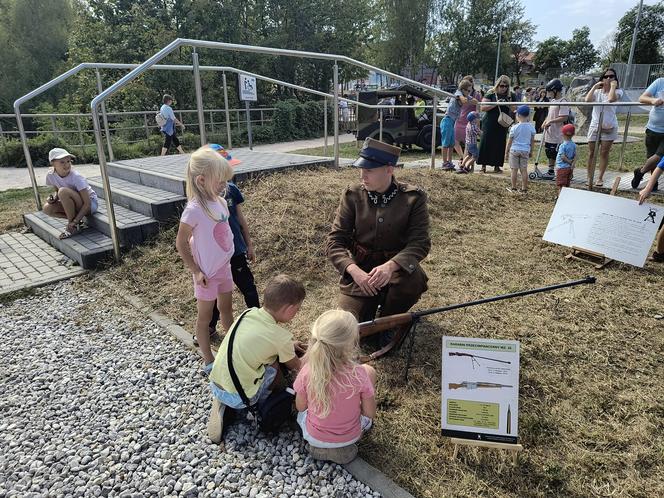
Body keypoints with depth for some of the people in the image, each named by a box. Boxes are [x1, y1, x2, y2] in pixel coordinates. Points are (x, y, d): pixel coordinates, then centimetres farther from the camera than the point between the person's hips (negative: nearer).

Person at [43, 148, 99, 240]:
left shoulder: (76, 177, -25)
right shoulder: (50, 175, -8)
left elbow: (87, 204, -26)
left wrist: (75, 221, -30)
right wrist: (54, 197, -11)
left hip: (91, 204, -6)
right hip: (74, 205, 6)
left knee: (63, 191, -30)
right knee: (47, 208, -14)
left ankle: (73, 226, -16)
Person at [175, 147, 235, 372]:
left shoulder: (220, 201, -3)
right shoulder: (194, 209, -24)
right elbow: (181, 244, -17)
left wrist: (230, 256, 10)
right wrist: (196, 271, -15)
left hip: (224, 267, 7)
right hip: (207, 273, -7)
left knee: (226, 309, 22)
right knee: (205, 317, 11)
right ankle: (208, 360, 27)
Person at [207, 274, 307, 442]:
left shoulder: (248, 313, -2)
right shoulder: (281, 337, -18)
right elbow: (295, 367, 3)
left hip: (214, 385, 6)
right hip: (237, 398, -6)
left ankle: (224, 403, 11)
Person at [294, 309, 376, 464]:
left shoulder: (307, 371, -26)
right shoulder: (359, 374, -29)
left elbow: (300, 407, -9)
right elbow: (370, 414, -15)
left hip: (314, 437, 2)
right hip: (350, 438, -1)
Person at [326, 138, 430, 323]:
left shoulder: (413, 197, -9)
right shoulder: (353, 195, -6)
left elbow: (420, 242, -14)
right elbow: (335, 240, -7)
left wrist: (391, 266, -34)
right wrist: (354, 271, -26)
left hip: (397, 267, 0)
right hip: (359, 270, 1)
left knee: (412, 277, -35)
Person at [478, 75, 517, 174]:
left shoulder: (511, 96, 7)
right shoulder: (491, 94, -2)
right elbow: (483, 107, -9)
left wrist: (508, 105, -9)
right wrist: (495, 104, -19)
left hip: (502, 125, 3)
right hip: (489, 124, -3)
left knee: (500, 145, 4)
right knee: (486, 143, -2)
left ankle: (497, 166, 13)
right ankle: (483, 165, 7)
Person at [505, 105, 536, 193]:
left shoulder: (514, 128, -10)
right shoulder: (531, 127, 1)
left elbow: (510, 141, -5)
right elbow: (532, 141, 8)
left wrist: (506, 152, 4)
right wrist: (531, 151, 19)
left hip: (514, 150, -3)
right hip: (525, 150, 3)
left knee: (514, 169, 4)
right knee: (524, 170, 7)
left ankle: (513, 188, 9)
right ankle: (524, 189, 10)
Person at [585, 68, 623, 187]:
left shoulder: (617, 91, -2)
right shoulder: (597, 91, 6)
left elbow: (611, 99, -26)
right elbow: (587, 100, -15)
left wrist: (613, 86, -13)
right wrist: (594, 86, -10)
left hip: (609, 127, -2)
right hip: (595, 126, 2)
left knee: (604, 153, 2)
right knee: (591, 152, 4)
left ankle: (600, 178, 10)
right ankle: (589, 177, 14)